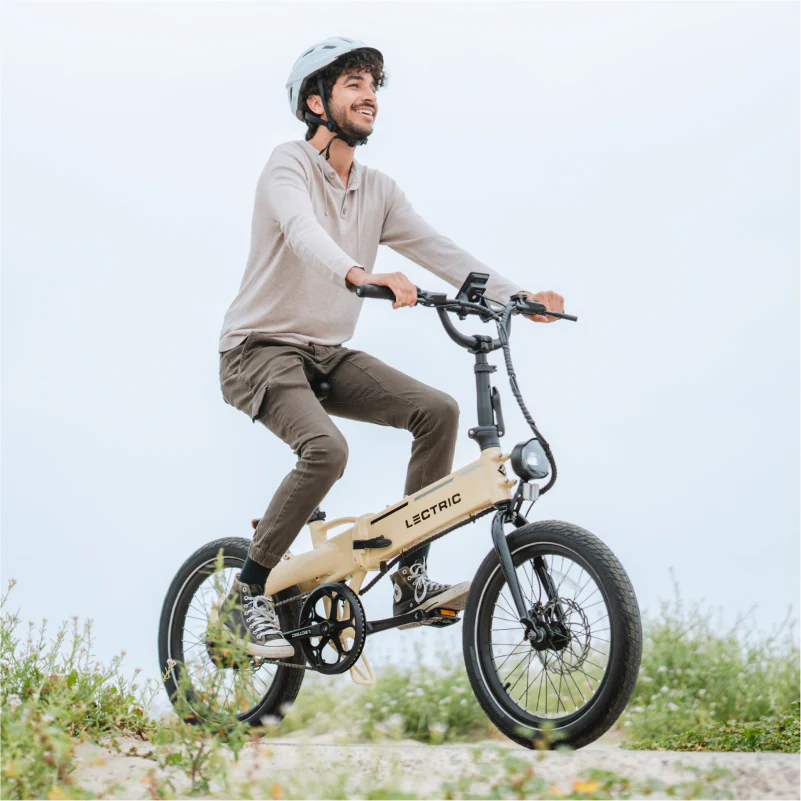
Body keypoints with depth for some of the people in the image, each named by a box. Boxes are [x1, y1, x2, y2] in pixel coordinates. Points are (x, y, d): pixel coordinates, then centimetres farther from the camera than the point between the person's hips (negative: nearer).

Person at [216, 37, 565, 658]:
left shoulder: (378, 191, 9)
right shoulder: (289, 166, -12)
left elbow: (439, 251, 0)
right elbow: (304, 234, -33)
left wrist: (517, 297, -14)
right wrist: (362, 275, -54)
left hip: (328, 355, 7)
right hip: (261, 349, -7)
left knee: (437, 409, -12)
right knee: (325, 449, -31)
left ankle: (411, 580, -6)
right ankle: (248, 597, -16)